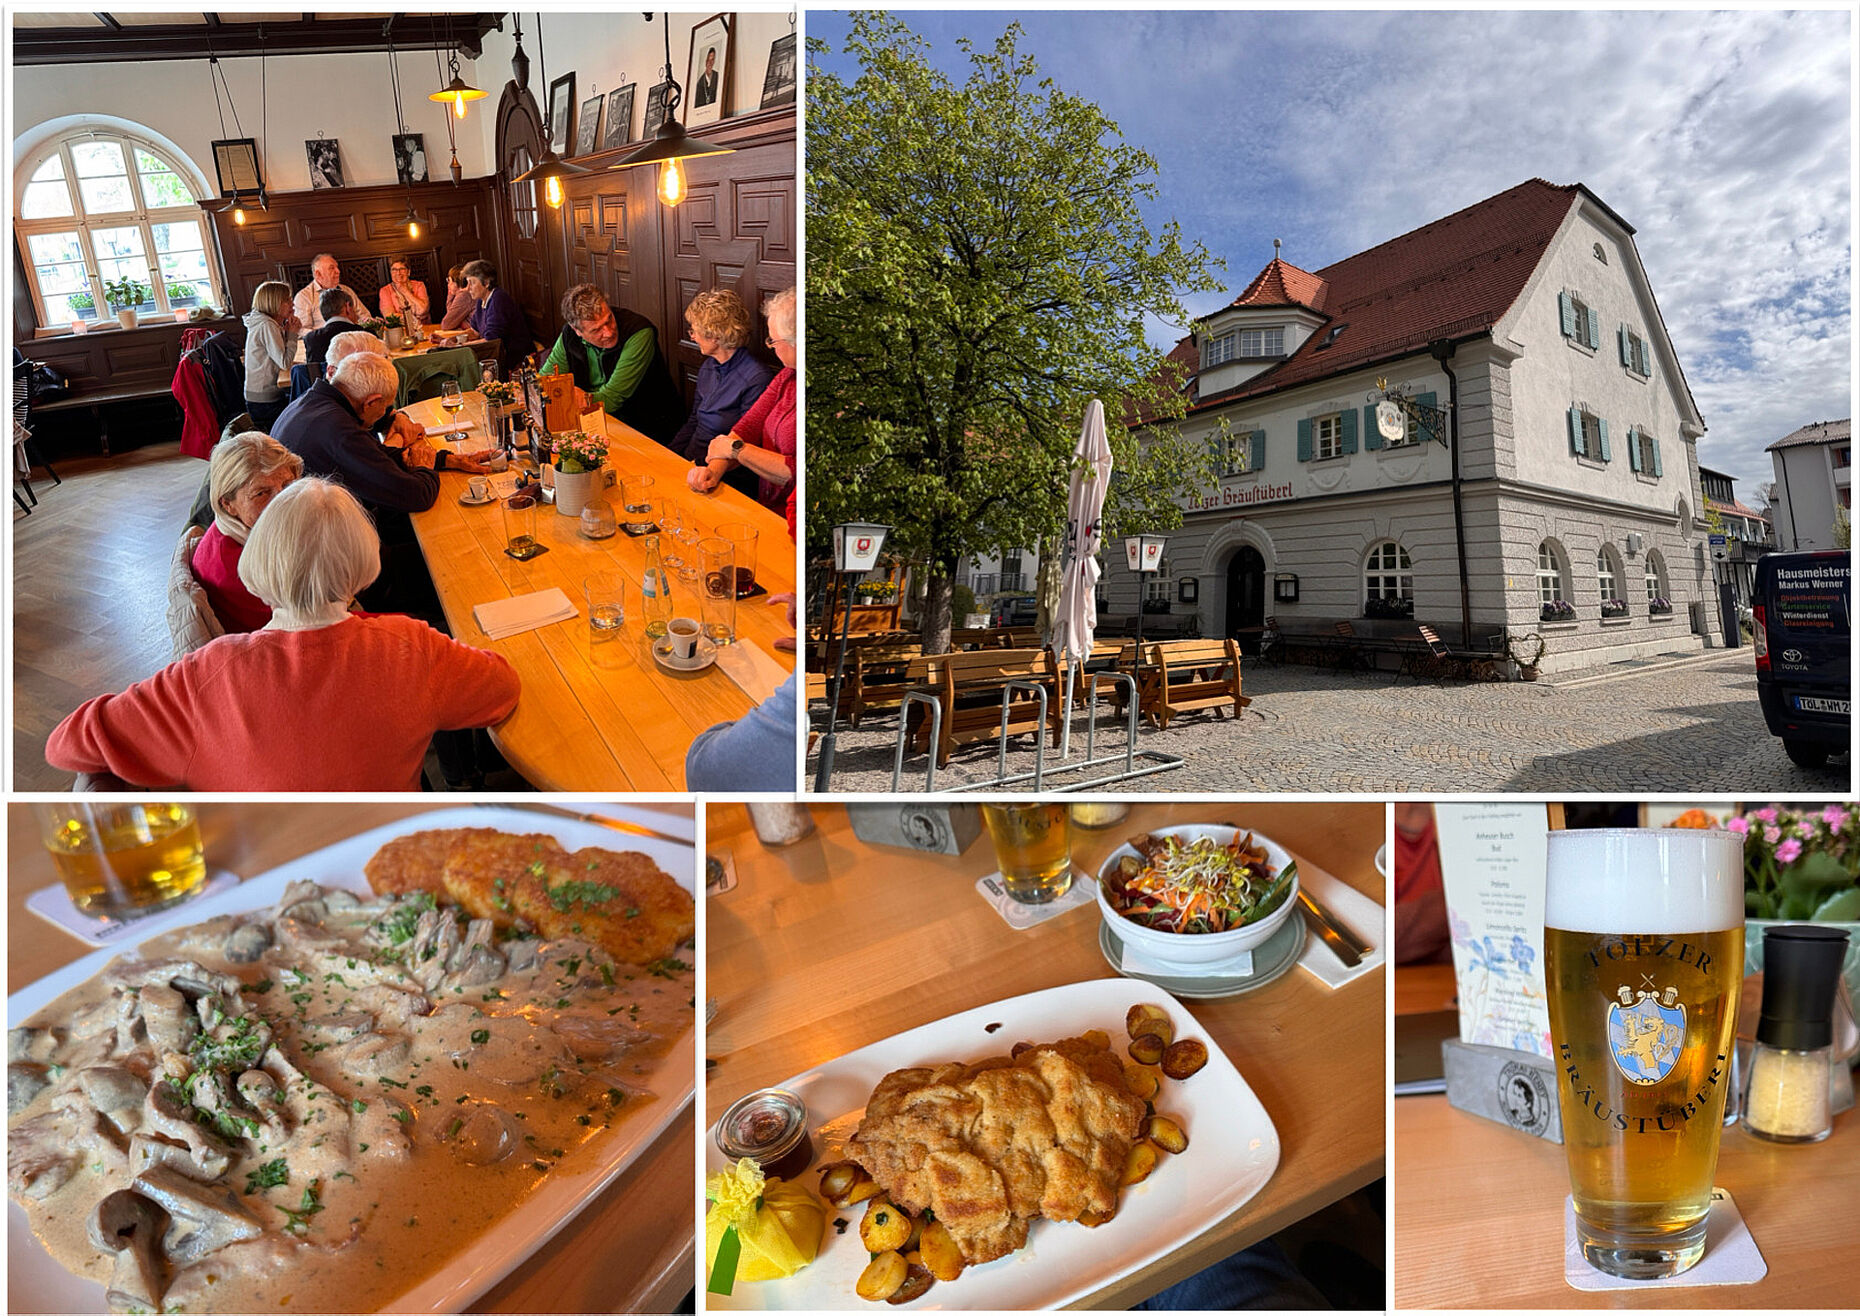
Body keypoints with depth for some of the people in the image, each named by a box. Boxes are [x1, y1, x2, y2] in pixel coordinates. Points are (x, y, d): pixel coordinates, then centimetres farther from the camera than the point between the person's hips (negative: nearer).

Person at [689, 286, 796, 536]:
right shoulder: (788, 377, 11)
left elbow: (795, 473, -22)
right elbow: (748, 426, 10)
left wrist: (735, 449, -8)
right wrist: (716, 467, -9)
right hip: (766, 509, 8)